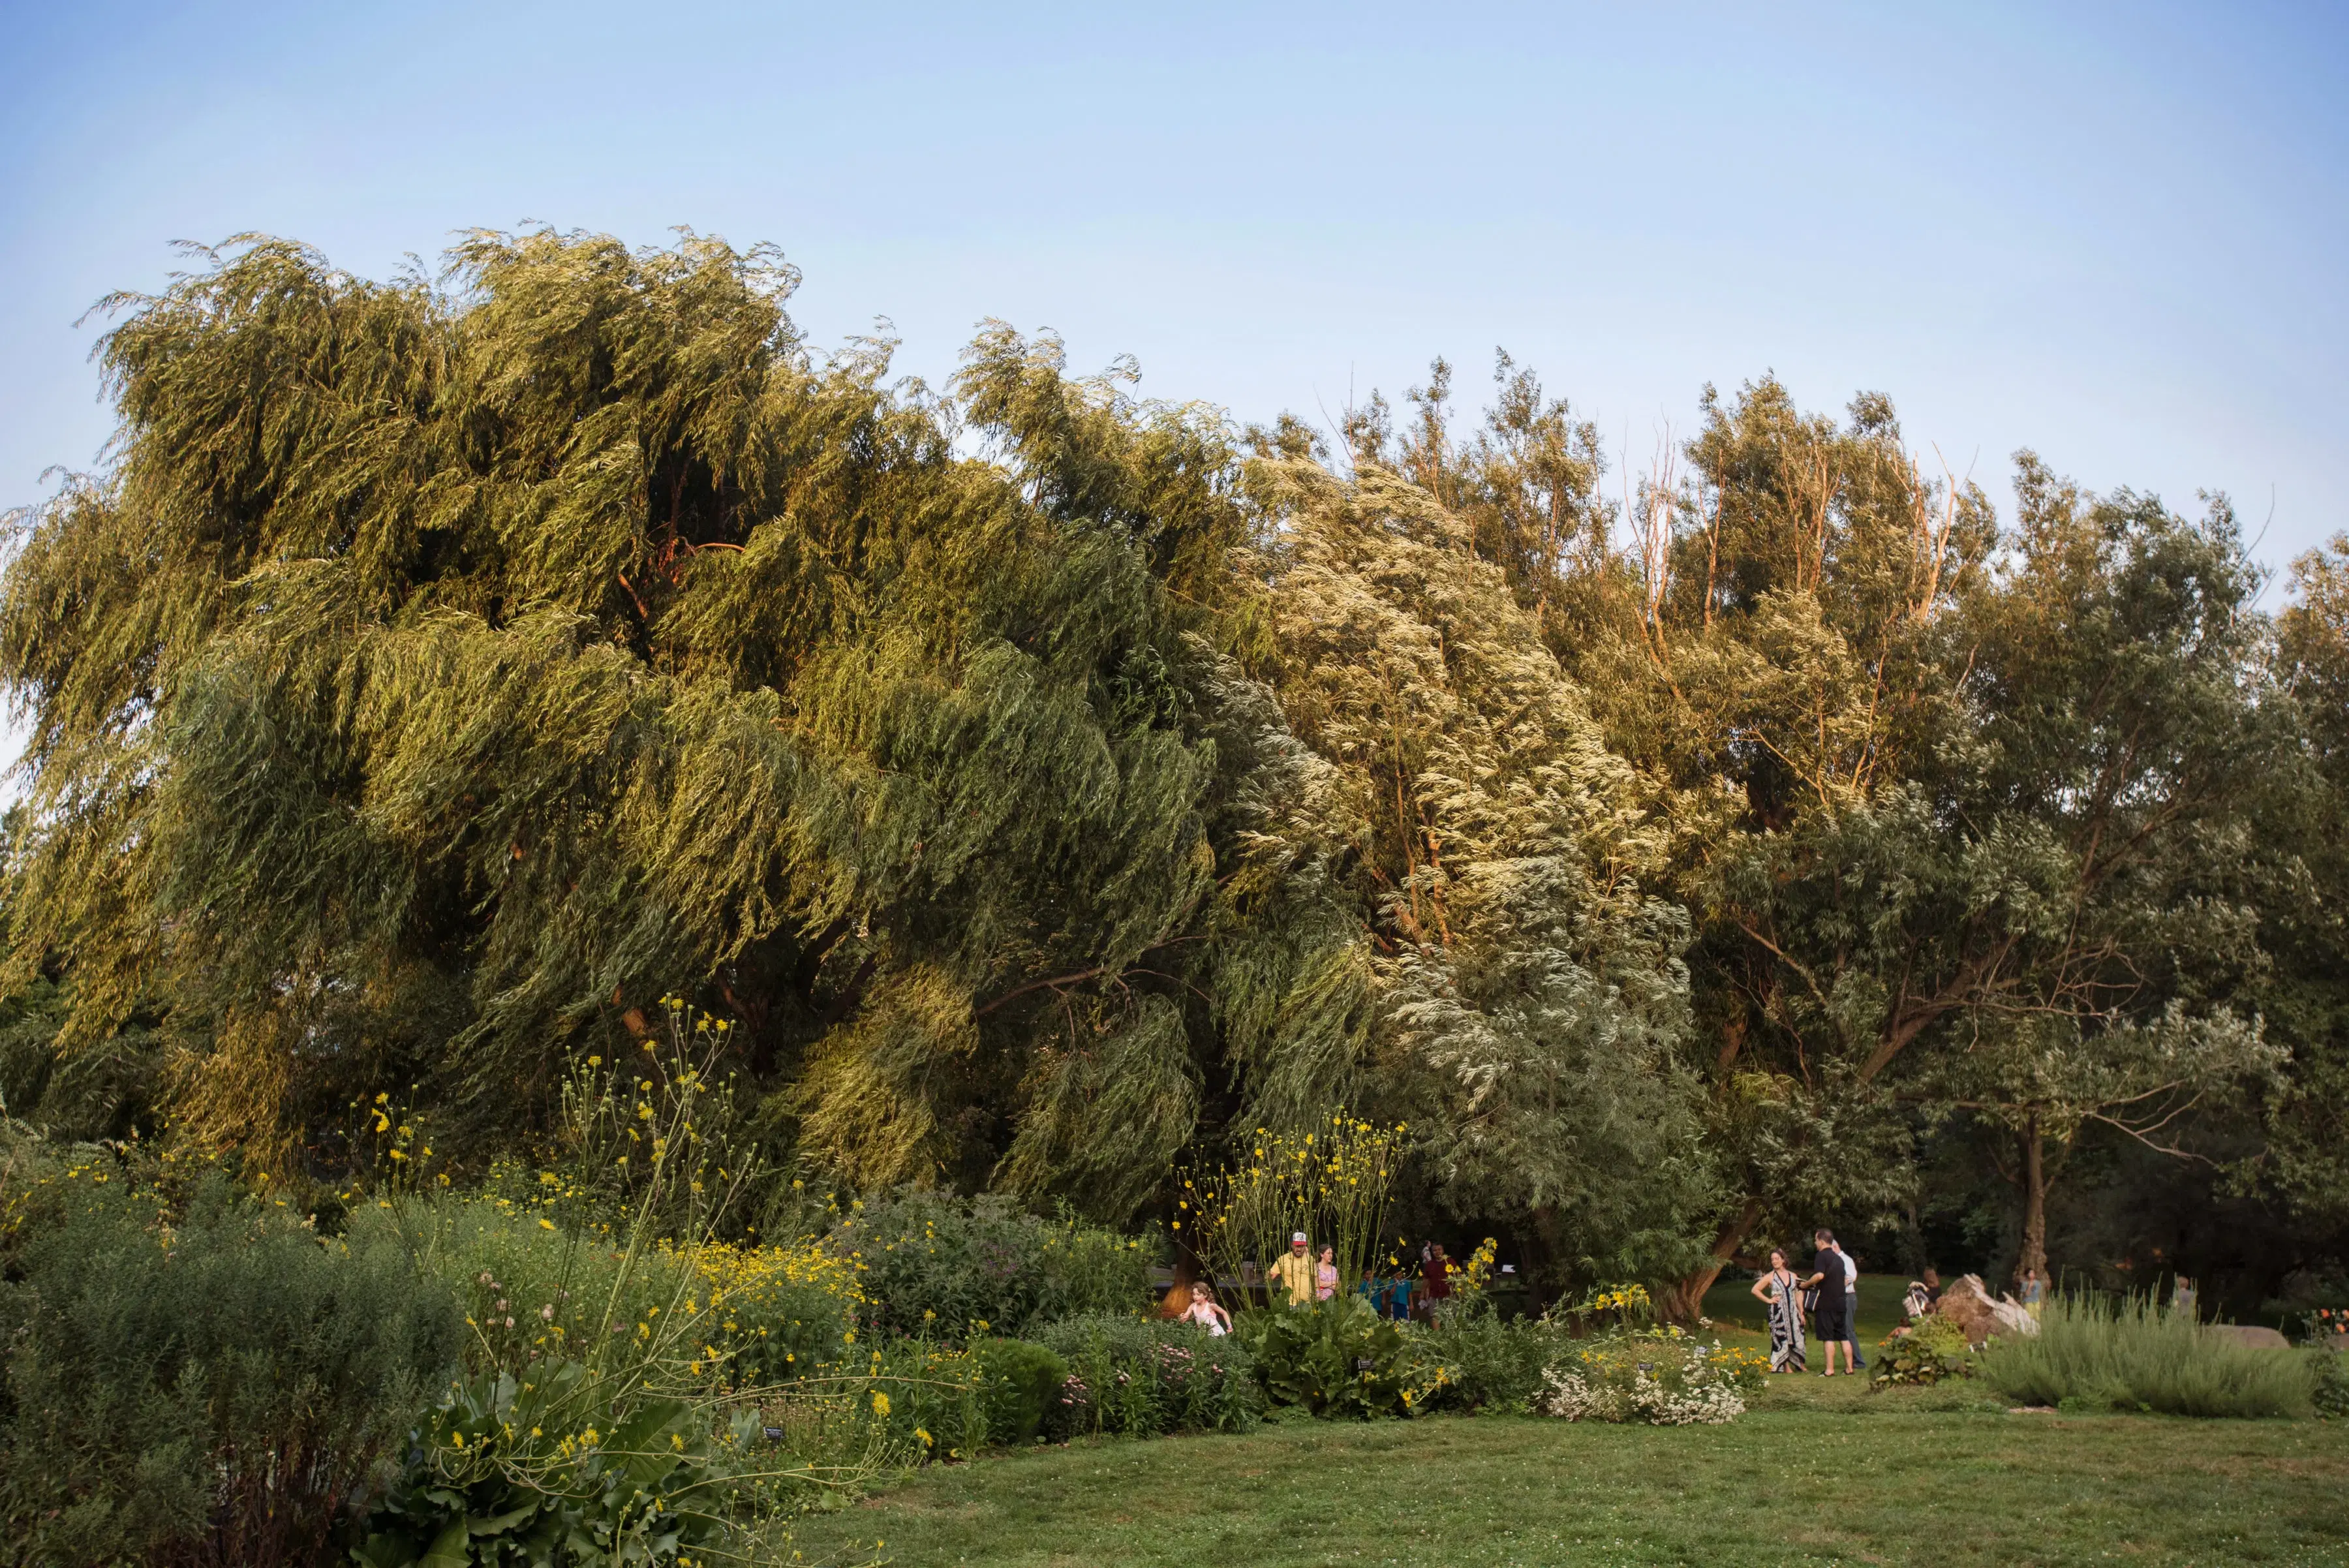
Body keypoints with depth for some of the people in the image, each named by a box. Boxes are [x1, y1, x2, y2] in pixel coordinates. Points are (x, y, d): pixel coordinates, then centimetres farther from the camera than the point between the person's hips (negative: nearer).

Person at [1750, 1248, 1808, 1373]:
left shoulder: (1792, 1276, 9)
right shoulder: (1770, 1277, -1)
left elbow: (1798, 1295, 12)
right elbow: (1755, 1290, 0)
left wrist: (1801, 1313, 8)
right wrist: (1768, 1300, -5)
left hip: (1792, 1311, 3)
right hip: (1778, 1313, -3)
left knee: (1796, 1337, 2)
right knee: (1781, 1339, -3)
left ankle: (1799, 1365, 14)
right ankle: (1786, 1367, 3)